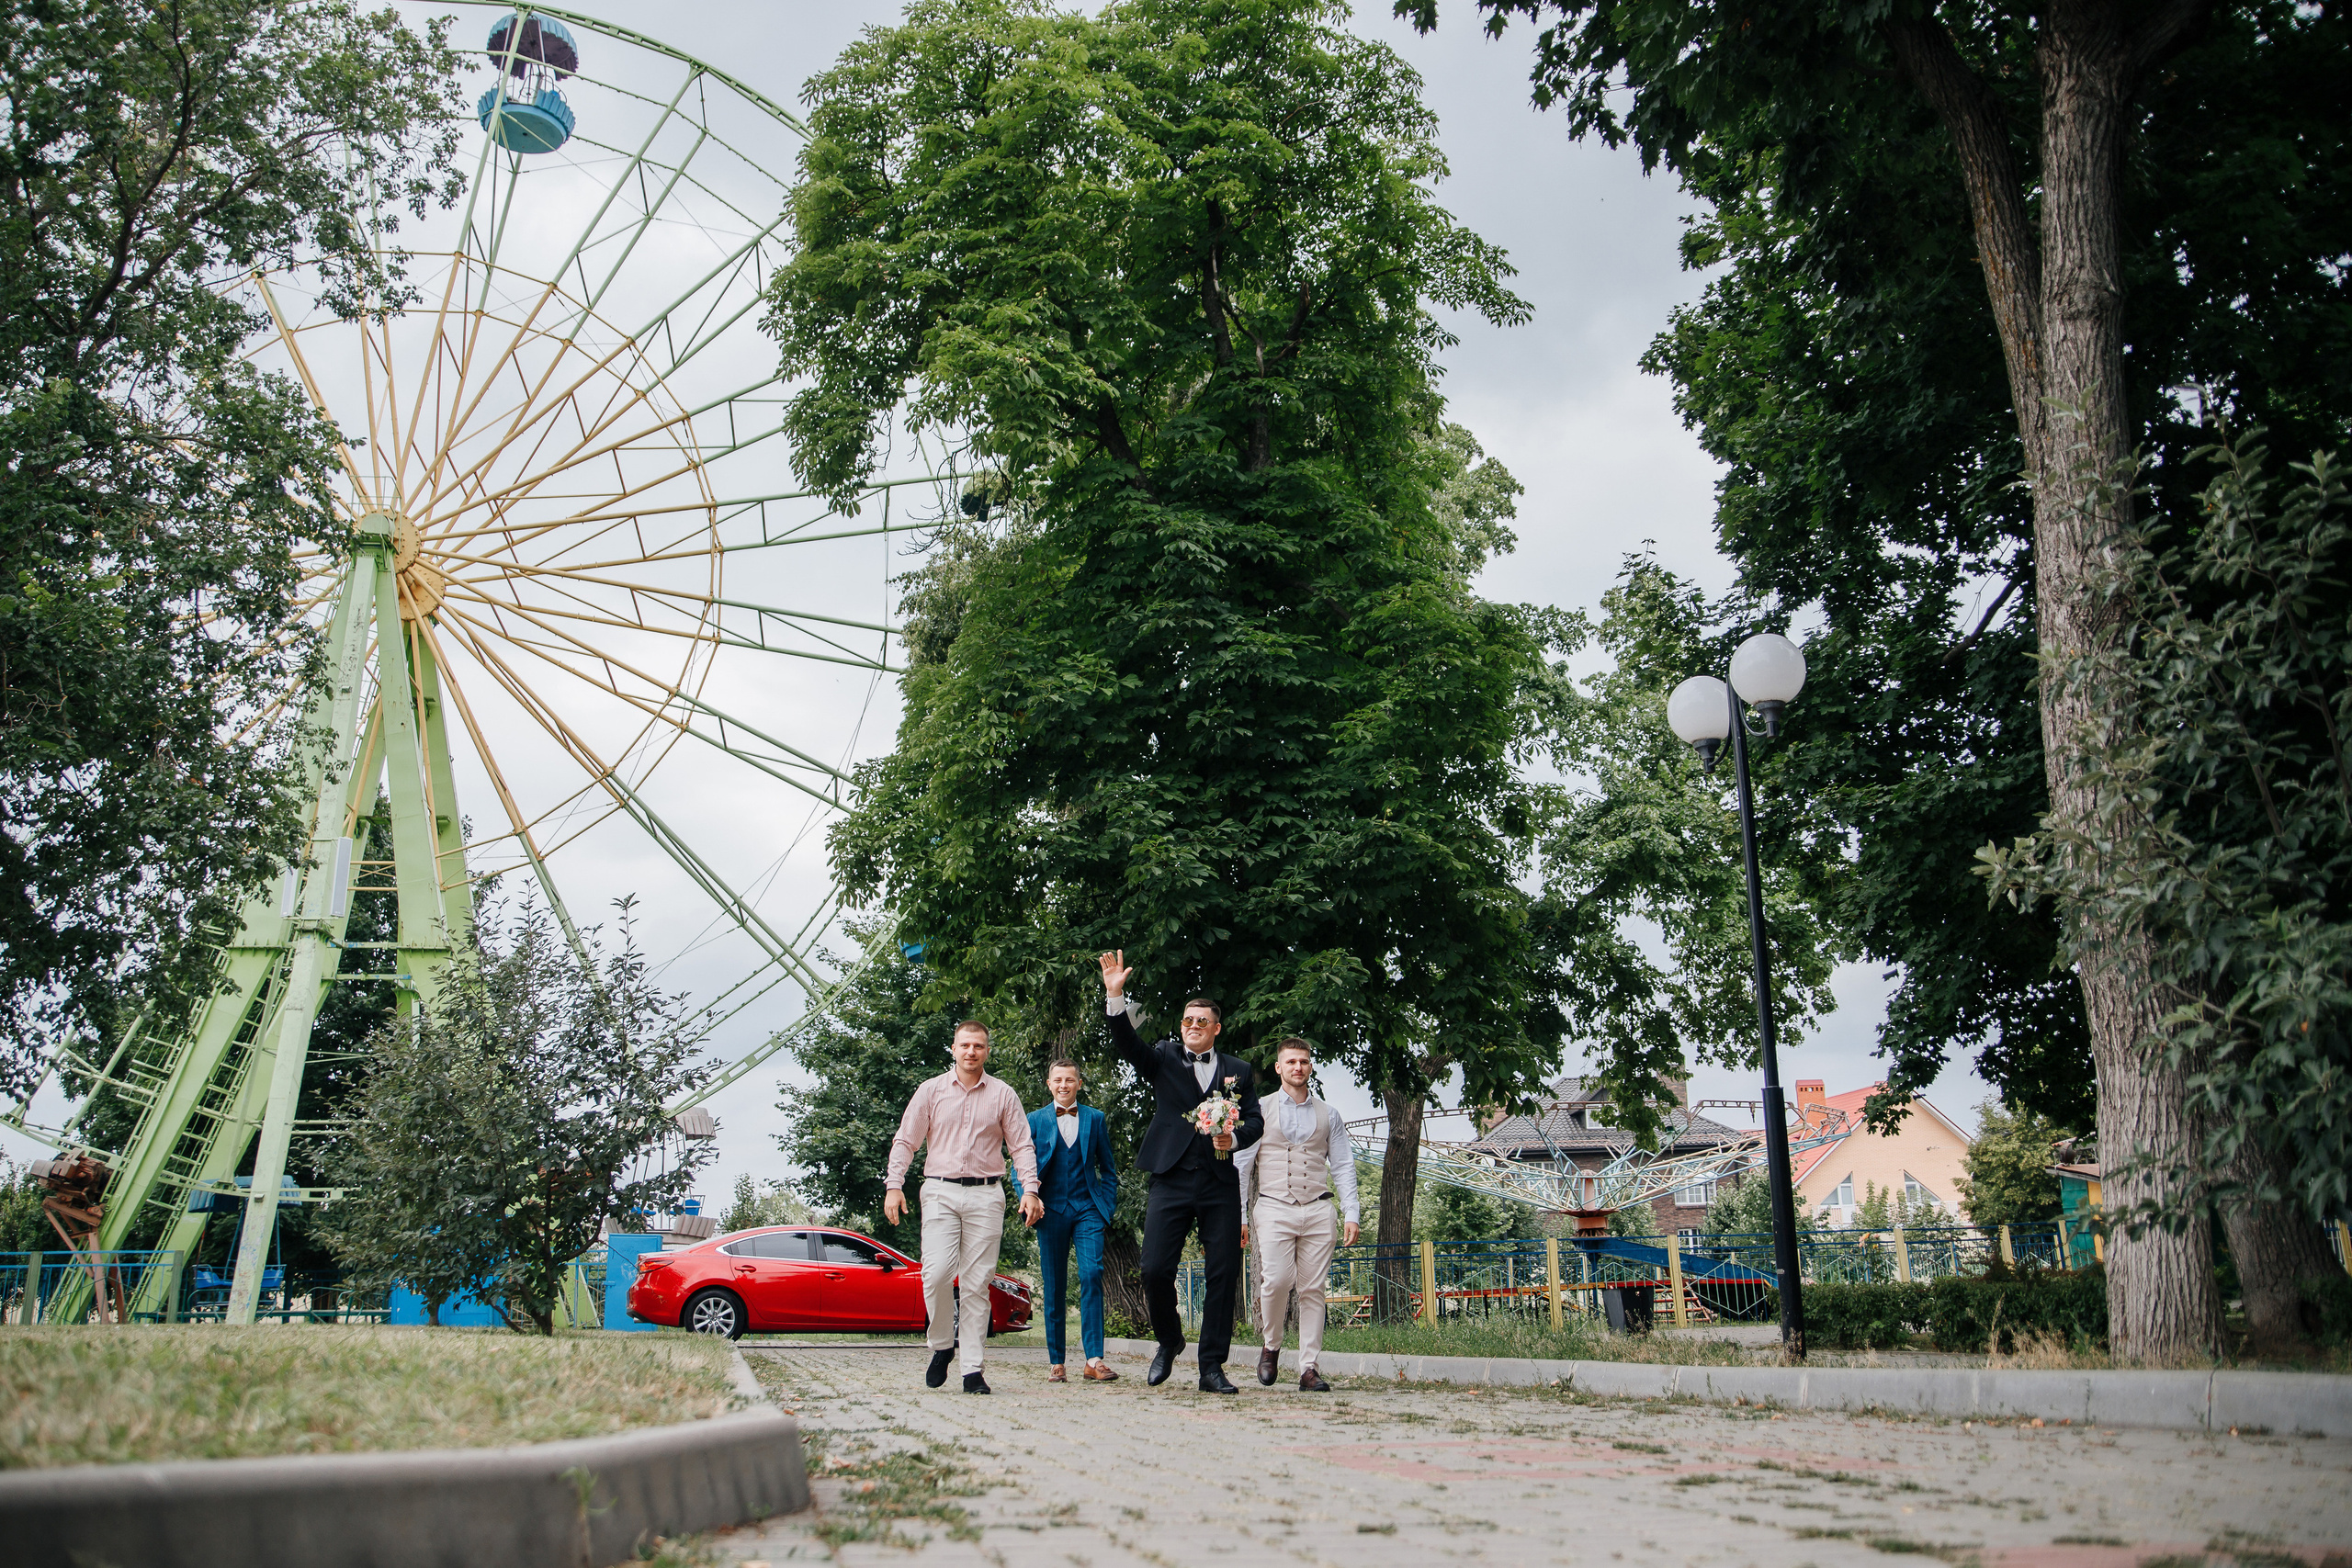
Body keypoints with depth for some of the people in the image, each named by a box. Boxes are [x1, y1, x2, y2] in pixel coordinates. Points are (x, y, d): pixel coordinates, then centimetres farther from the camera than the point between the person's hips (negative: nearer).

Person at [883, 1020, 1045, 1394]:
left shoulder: (1003, 1094, 10)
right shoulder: (931, 1091, 10)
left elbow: (1022, 1145, 8)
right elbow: (905, 1140, 9)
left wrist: (1030, 1190, -5)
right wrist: (894, 1185, -2)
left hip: (986, 1195, 0)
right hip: (940, 1192, 0)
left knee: (977, 1283, -2)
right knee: (937, 1272, -15)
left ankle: (973, 1369, 3)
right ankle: (942, 1345, 8)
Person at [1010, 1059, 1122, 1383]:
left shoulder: (1095, 1119, 11)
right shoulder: (1035, 1120, 10)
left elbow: (1108, 1168, 14)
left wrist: (1108, 1206, 3)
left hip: (1088, 1209, 0)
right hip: (1051, 1210, 1)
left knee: (1091, 1274, -16)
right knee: (1054, 1286, 2)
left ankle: (1094, 1359, -16)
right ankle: (1056, 1362, 10)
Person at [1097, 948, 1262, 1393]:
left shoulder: (1238, 1070, 15)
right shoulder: (1164, 1060, 12)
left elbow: (1255, 1120, 12)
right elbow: (1128, 1045, -5)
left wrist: (1235, 1137, -11)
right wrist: (1115, 997, -20)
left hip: (1220, 1184, 1)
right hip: (1172, 1180, -1)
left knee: (1223, 1274, -2)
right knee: (1155, 1269, -8)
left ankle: (1212, 1368, 7)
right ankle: (1169, 1341, 20)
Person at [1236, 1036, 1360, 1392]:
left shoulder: (1327, 1115, 15)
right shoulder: (1259, 1111, 10)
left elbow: (1343, 1166, 13)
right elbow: (1241, 1165, 7)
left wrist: (1351, 1214, 1)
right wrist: (1239, 1216, -1)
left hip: (1318, 1209, 2)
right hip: (1274, 1207, -2)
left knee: (1313, 1289, -3)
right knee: (1277, 1280, -18)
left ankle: (1309, 1369, 1)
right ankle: (1271, 1346, 6)